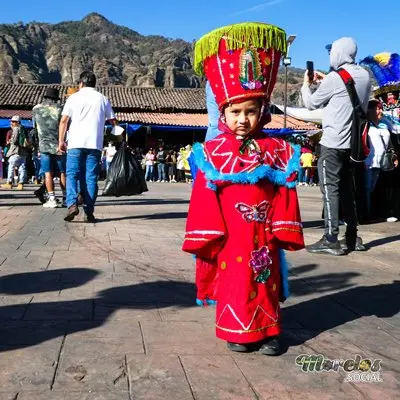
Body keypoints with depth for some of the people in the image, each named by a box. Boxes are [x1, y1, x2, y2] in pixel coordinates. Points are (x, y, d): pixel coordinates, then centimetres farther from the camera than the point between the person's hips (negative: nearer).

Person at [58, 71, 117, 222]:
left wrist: (61, 141, 7)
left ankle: (72, 204, -15)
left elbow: (64, 121, 2)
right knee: (91, 178, 3)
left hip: (76, 143, -1)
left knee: (72, 174, 4)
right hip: (95, 144, 1)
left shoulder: (74, 97, 7)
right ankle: (89, 212, 1)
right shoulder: (103, 99, 11)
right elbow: (113, 121, 12)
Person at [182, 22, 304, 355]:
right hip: (230, 233, -1)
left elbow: (284, 193, 0)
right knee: (233, 281, 10)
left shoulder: (276, 150, -1)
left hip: (263, 232, 1)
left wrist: (284, 228, -3)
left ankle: (268, 331, 25)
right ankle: (237, 332, 25)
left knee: (265, 281, 12)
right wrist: (207, 233, -9)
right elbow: (204, 196, -7)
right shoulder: (213, 151, -5)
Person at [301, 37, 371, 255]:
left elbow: (311, 103, -1)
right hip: (353, 142, 7)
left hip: (333, 143, -7)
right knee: (347, 188, 13)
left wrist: (306, 84, 16)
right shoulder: (364, 76, 9)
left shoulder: (335, 78, -13)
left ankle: (331, 240, -7)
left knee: (330, 189, -5)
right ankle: (352, 237, 17)